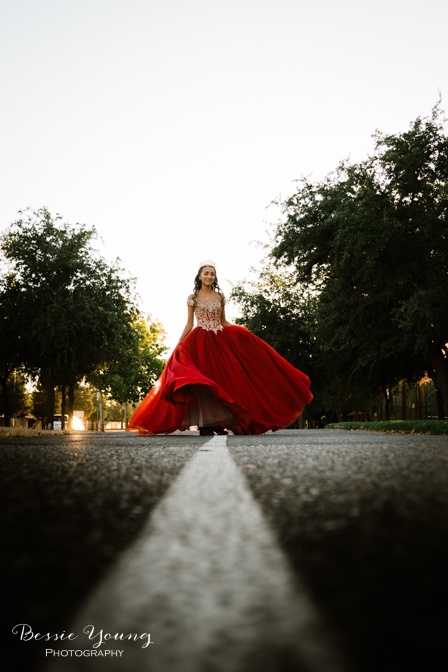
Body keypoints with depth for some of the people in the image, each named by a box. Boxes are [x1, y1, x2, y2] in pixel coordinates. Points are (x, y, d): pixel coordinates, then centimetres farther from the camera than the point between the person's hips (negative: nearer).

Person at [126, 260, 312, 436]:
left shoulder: (220, 297, 12)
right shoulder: (193, 298, 5)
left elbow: (224, 322, 14)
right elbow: (189, 324, 5)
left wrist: (243, 331, 2)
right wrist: (178, 344, -3)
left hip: (219, 341, 3)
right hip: (199, 342, -3)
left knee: (220, 378, -4)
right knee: (202, 379, -9)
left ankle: (217, 422, -1)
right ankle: (205, 424, -7)